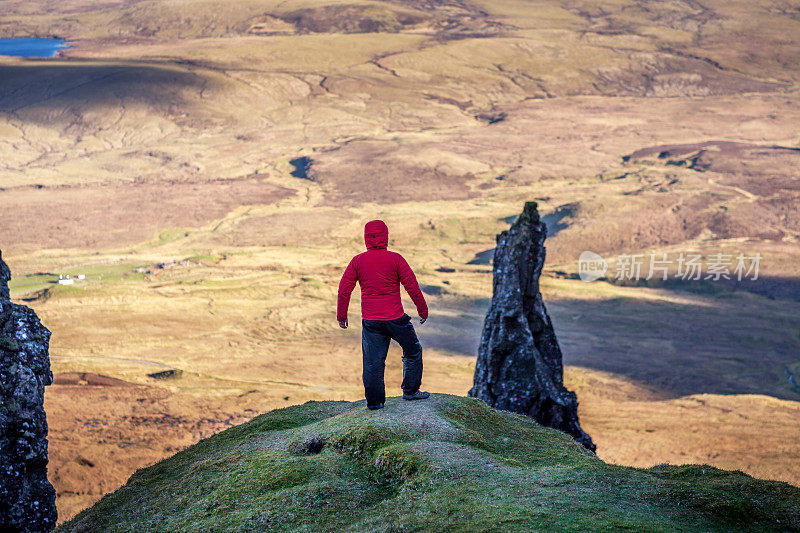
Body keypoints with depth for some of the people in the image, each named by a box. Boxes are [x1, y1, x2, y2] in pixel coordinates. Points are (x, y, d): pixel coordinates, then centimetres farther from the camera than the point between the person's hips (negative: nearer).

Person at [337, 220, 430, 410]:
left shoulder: (357, 261, 0)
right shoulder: (395, 259, -6)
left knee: (372, 361, 7)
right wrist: (423, 310, 5)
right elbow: (412, 287, -6)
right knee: (413, 351, 17)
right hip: (395, 318, -2)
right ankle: (410, 391, 19)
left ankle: (374, 400, 8)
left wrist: (341, 315, 10)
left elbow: (344, 290, 0)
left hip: (370, 321, 2)